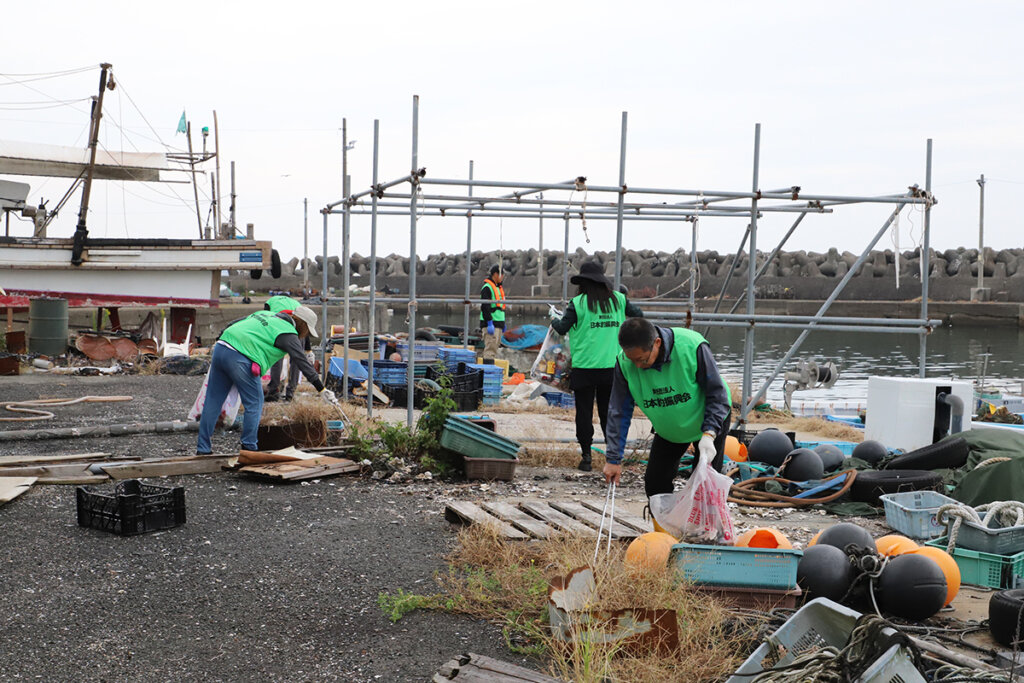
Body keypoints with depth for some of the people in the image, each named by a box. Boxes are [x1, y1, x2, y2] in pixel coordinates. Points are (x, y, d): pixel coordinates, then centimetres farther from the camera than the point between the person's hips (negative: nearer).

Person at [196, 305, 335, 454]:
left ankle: (202, 449, 17)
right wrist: (321, 389, -6)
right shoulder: (288, 334, 1)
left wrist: (218, 344, 37)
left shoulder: (266, 314, 25)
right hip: (240, 359, -8)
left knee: (213, 402, 12)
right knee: (254, 403, 6)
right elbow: (302, 362, -5)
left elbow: (233, 325, 29)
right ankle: (249, 447, 10)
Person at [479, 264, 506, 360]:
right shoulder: (487, 287, -11)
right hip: (490, 324, -10)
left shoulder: (499, 287, 20)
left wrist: (503, 323, 24)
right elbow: (485, 307, -18)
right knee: (490, 348, -13)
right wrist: (490, 323, -23)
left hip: (498, 323, 10)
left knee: (495, 348, 11)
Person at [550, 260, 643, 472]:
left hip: (584, 367, -3)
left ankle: (586, 456, 7)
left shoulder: (578, 303, -8)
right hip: (611, 366, 3)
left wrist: (554, 319, 19)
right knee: (608, 412, 13)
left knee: (584, 413, 6)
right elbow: (638, 314, 14)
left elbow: (562, 328, -1)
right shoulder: (618, 299, 2)